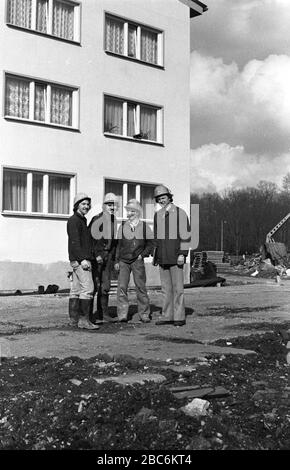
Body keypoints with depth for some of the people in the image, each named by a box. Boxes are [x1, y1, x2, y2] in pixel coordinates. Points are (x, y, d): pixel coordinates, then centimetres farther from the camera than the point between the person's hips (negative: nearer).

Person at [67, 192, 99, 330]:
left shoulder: (82, 220, 22)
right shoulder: (74, 220, -8)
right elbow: (74, 242, -17)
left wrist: (87, 258, 19)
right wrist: (83, 259, -23)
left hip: (78, 260, 10)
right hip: (80, 260, -10)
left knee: (76, 290, 9)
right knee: (87, 288, -14)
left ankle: (73, 319, 12)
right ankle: (83, 320, -15)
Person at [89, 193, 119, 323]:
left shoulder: (114, 221, 12)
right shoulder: (96, 219, -8)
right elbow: (91, 238, -12)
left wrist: (113, 259, 13)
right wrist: (96, 255, -17)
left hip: (108, 256, 7)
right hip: (96, 255, -6)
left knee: (106, 286, 8)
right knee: (95, 285, -8)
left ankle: (103, 314, 15)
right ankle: (91, 314, -3)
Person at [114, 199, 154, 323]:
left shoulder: (144, 226, 3)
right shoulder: (122, 227, 8)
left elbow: (151, 243, 8)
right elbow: (118, 244, 11)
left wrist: (143, 254, -2)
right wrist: (117, 261, 8)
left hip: (137, 261, -2)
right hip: (123, 261, 2)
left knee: (141, 287, 1)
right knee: (122, 287, -3)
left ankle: (144, 314, 9)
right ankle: (122, 314, 2)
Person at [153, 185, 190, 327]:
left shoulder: (180, 213, -3)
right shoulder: (157, 215, 14)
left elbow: (185, 235, -7)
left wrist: (182, 254, -15)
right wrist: (155, 255, 16)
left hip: (175, 256, -5)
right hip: (162, 257, 5)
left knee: (177, 287, -4)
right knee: (165, 288, 7)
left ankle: (179, 317, 1)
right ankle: (167, 316, 12)